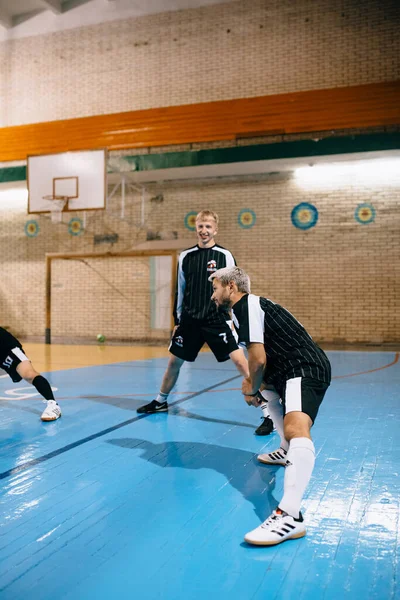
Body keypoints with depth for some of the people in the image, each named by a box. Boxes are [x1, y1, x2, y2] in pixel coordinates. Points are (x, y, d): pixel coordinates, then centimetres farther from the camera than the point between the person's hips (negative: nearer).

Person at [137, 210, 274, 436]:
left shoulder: (224, 255, -4)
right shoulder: (185, 256, 5)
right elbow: (180, 289, 13)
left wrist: (233, 319, -6)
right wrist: (178, 319, 14)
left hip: (218, 319, -4)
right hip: (190, 320, 4)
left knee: (240, 359, -16)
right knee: (175, 361, 13)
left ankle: (267, 411, -11)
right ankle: (161, 402, 37)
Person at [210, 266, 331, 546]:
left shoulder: (247, 305, -12)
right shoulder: (250, 306, 19)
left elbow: (258, 359, -17)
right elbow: (262, 357, 25)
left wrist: (252, 388, 0)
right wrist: (252, 383, 13)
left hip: (307, 370, -12)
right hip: (292, 369, 12)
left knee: (295, 427, -32)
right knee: (266, 392, 38)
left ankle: (290, 516, -48)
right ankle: (288, 452, 46)